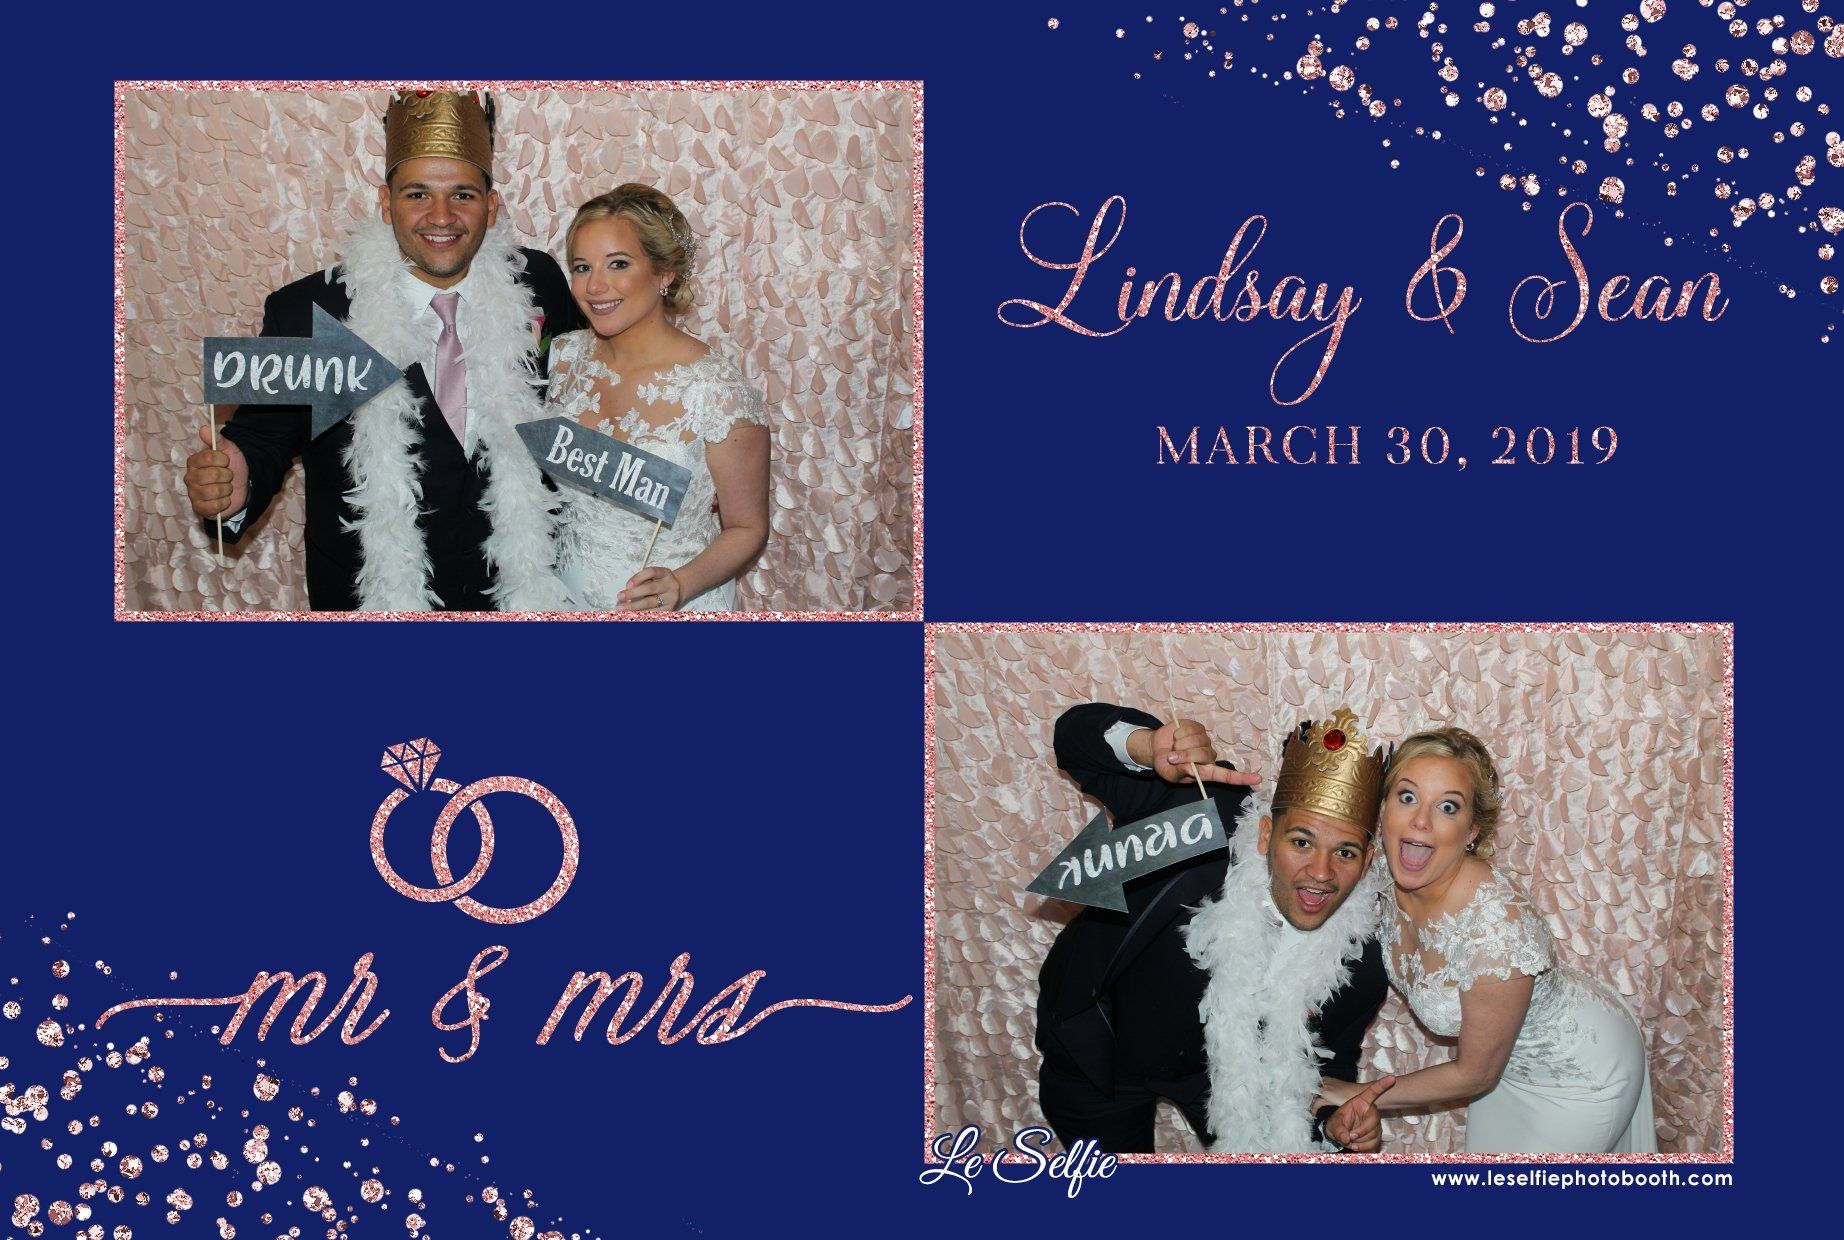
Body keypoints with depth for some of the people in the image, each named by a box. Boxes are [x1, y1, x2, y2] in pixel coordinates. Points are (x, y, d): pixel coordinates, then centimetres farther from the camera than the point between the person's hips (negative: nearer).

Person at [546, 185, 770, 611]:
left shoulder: (719, 394, -21)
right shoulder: (565, 357, -5)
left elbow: (747, 529, -12)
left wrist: (681, 586, -28)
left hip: (673, 612, -5)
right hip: (569, 596, 5)